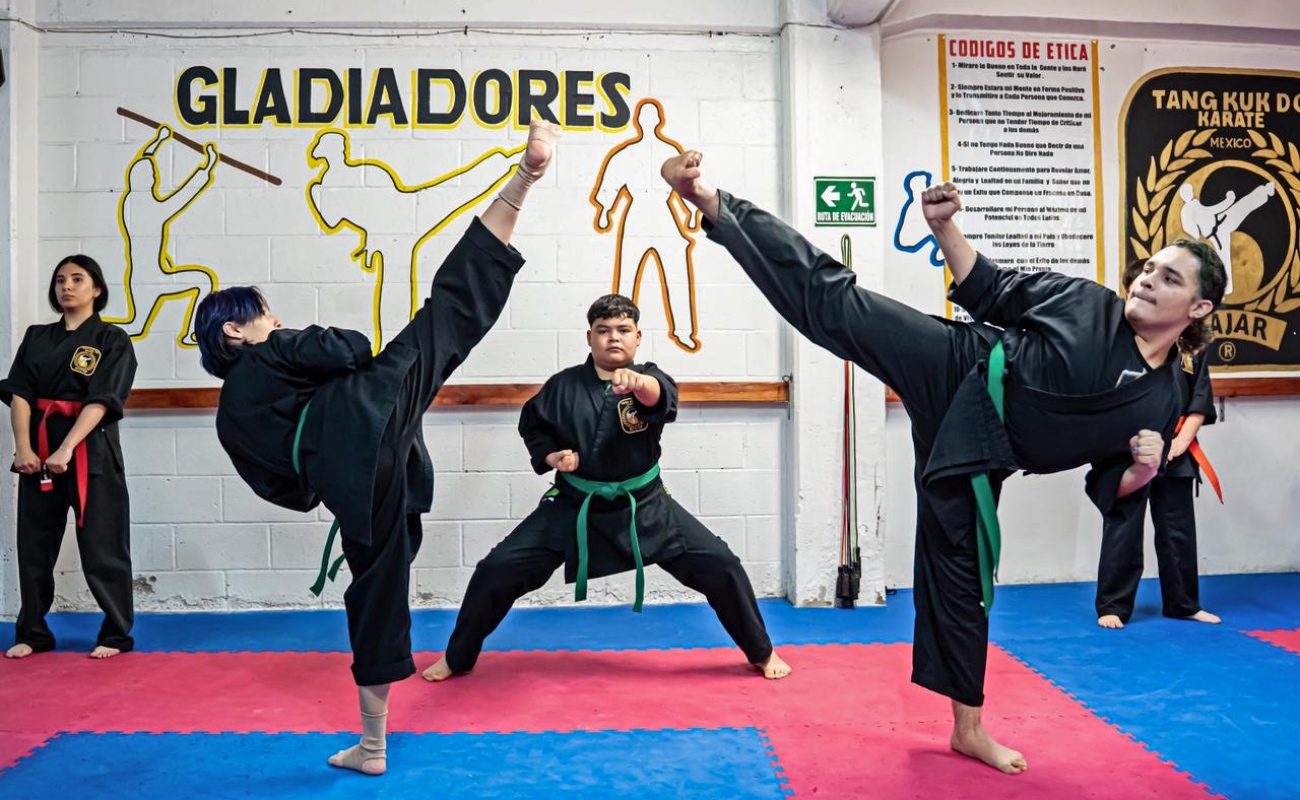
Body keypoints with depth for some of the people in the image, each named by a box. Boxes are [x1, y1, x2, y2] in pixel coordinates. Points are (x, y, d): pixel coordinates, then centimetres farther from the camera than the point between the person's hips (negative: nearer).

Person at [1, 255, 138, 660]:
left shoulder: (112, 340, -2)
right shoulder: (37, 337, 12)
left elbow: (100, 401, -11)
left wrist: (66, 449, -20)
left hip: (91, 450, -5)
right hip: (38, 450, 5)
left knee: (102, 545, -2)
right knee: (34, 544, 10)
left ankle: (116, 634, 9)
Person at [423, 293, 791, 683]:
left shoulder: (648, 378, -10)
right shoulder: (564, 385, -6)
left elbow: (662, 395, -35)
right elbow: (532, 424, 9)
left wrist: (637, 383, -59)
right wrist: (550, 455, -12)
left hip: (644, 506, 0)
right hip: (573, 507, 1)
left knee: (721, 567, -5)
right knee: (497, 572, -3)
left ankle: (761, 653, 20)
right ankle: (457, 658, 23)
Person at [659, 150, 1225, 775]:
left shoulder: (1162, 403, 3)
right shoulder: (1084, 302, -2)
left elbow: (1109, 487, 10)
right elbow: (989, 291, 4)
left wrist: (1143, 472, -12)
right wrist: (944, 226, -8)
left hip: (977, 450, 1)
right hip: (953, 368, -1)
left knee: (963, 577, 8)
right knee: (832, 298, -16)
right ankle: (713, 204, -10)